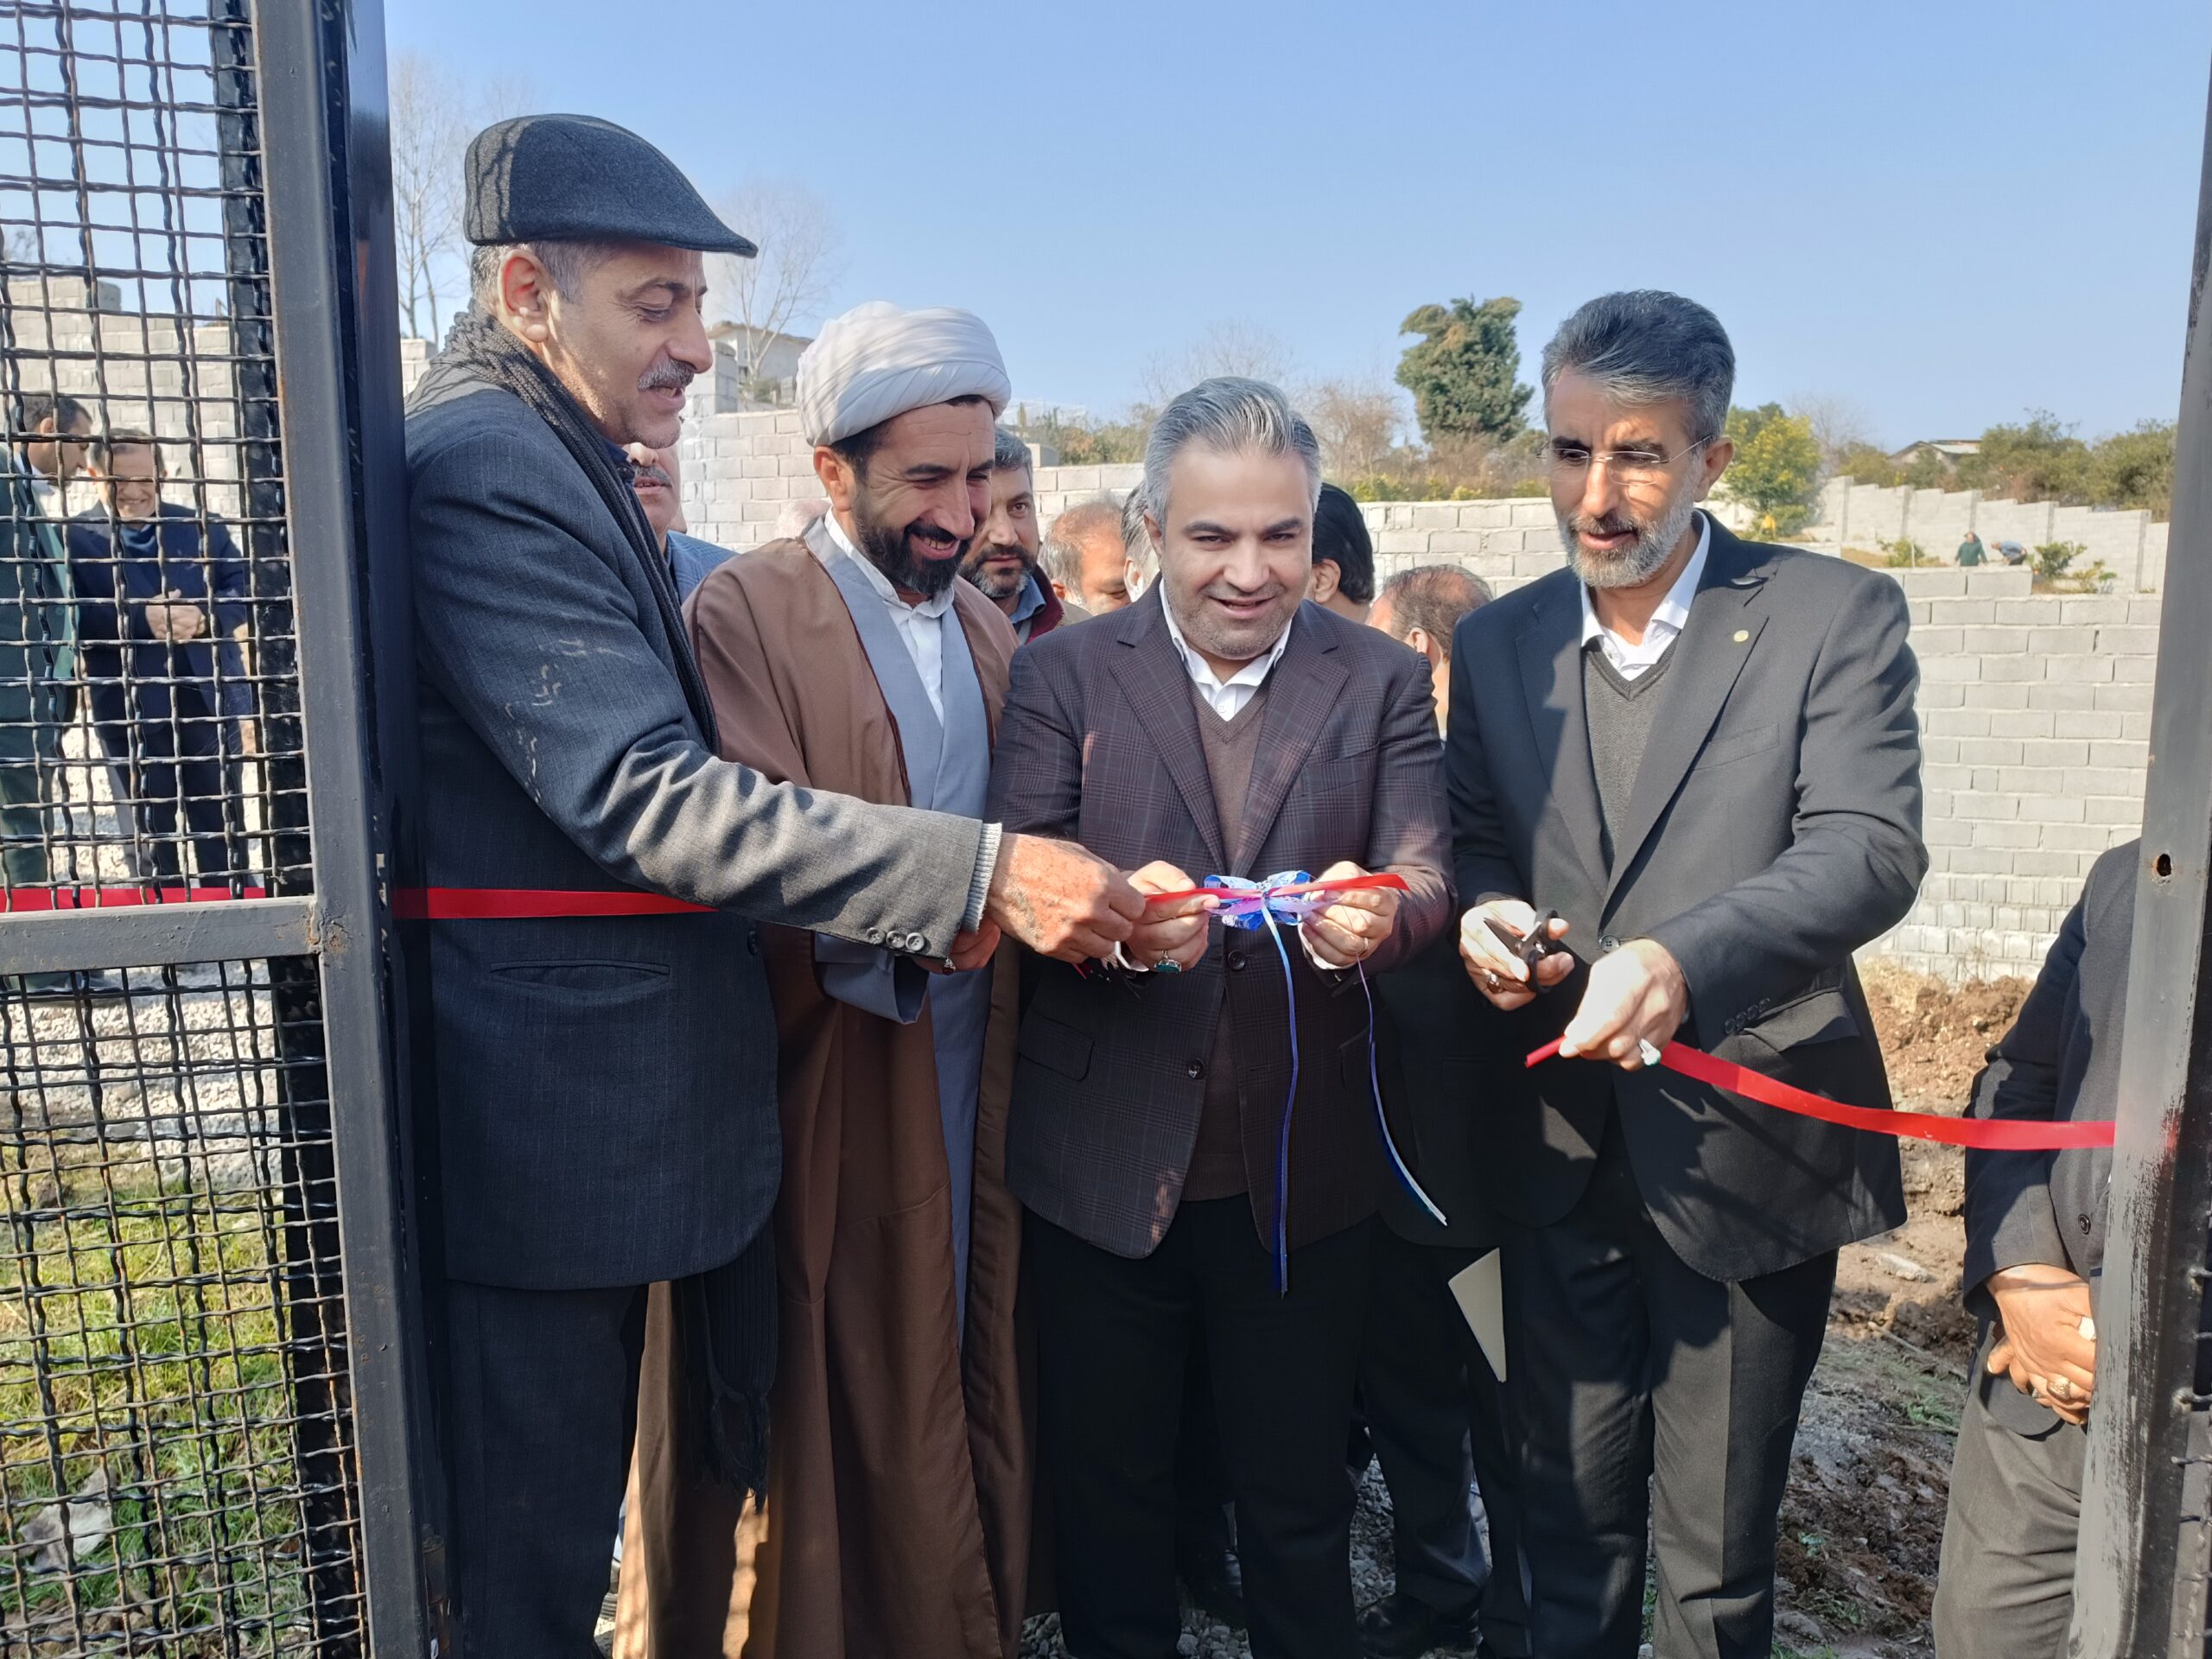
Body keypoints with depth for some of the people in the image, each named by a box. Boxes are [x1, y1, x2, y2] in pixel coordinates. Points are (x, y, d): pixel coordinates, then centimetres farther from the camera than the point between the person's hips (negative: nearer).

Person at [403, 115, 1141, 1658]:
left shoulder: (558, 459, 15)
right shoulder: (478, 468, -18)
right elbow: (646, 797, -26)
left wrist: (903, 910, 7)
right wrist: (983, 874, -28)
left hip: (633, 1109, 10)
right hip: (552, 1118, -10)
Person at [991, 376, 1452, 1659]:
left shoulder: (1384, 682, 2)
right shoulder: (1063, 674, -1)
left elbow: (1427, 874, -6)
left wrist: (1383, 913, -30)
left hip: (1307, 1170, 1)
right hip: (1105, 1162, 0)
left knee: (1299, 1502, 19)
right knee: (1107, 1493, 18)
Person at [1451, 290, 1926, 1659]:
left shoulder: (1836, 617, -7)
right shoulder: (1499, 642, 5)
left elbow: (1870, 851, -18)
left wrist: (1682, 961, -35)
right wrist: (1484, 913, -13)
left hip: (1747, 1150, -3)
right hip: (1558, 1150, 3)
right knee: (1567, 1515, 20)